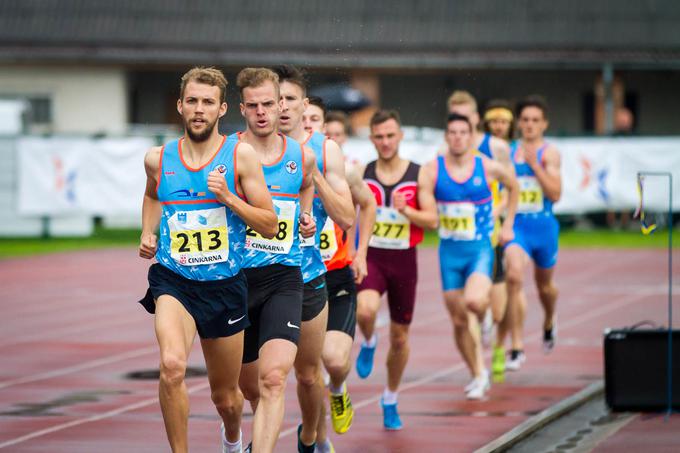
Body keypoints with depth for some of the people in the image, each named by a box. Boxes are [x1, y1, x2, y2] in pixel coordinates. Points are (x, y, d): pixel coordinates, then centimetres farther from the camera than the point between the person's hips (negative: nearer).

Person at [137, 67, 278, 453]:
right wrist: (148, 233, 11)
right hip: (173, 280, 0)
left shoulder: (240, 156, -5)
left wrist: (227, 197, -17)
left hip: (225, 285, 0)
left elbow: (270, 226, -5)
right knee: (173, 365, -30)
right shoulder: (158, 159, 3)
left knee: (226, 397, 14)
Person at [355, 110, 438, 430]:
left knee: (399, 337, 9)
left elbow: (432, 220, -5)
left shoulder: (418, 175, -2)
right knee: (366, 310, -32)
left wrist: (405, 210, -23)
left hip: (404, 260, 1)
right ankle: (368, 343, 5)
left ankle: (390, 400, 30)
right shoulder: (361, 175, 0)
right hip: (370, 257, -1)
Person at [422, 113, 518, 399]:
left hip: (480, 249, -2)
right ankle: (478, 375, 22)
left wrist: (508, 223, 14)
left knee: (474, 301, -29)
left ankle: (485, 312, 7)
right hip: (449, 250, 2)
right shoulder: (433, 170, -3)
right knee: (459, 320, 6)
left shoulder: (488, 167, -3)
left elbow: (513, 186, 17)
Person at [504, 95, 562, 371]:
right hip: (516, 226, 0)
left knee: (544, 285, 19)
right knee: (514, 276, -24)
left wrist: (534, 164, -20)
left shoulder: (549, 153, -5)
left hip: (544, 226, 0)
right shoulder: (508, 152, 3)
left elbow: (555, 194, -15)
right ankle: (517, 348, -22)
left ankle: (549, 323, 56)